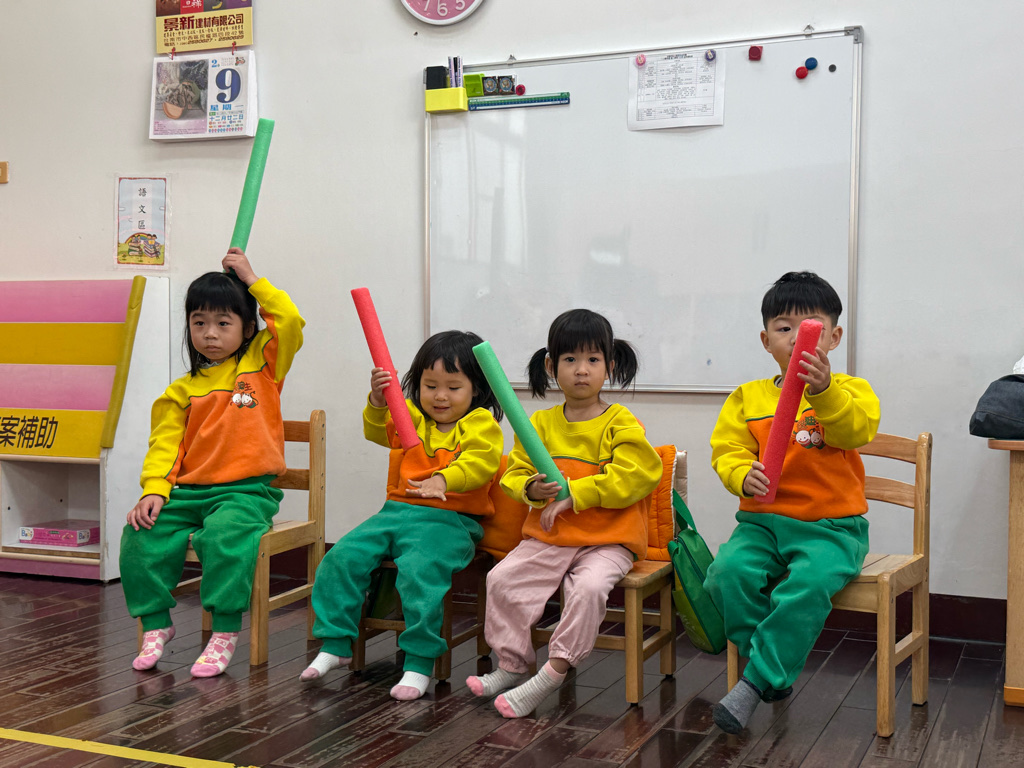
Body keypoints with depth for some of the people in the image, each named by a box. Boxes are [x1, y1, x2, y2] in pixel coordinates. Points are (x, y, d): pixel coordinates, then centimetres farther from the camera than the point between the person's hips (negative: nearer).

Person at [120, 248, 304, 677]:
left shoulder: (263, 362, 6)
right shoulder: (183, 390, 10)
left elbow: (290, 321, -9)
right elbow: (164, 443, 6)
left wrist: (252, 280, -2)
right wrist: (155, 490, -10)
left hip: (247, 491, -4)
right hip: (188, 491, 4)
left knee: (226, 536, -33)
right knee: (141, 536, -16)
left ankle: (225, 632, -19)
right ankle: (155, 622, 3)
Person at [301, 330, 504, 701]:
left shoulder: (481, 424, 0)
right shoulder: (411, 417, 17)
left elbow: (479, 463, -17)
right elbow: (378, 431, 3)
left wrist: (444, 480, -36)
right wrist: (378, 402, -18)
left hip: (448, 520, -6)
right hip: (396, 512, 6)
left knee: (419, 571, -31)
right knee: (342, 558, -10)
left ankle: (419, 664, -21)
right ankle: (335, 645, 3)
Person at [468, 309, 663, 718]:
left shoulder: (621, 424, -4)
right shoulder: (540, 423, 8)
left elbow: (633, 477, -16)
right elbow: (514, 473, 9)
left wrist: (573, 493, -18)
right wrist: (532, 489, -15)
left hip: (608, 539, -4)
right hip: (548, 535, 4)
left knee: (588, 586, -31)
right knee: (502, 578, -14)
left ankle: (553, 672, -19)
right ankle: (512, 665, 1)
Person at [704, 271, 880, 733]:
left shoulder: (849, 390, 4)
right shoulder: (748, 398, 11)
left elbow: (858, 428, -19)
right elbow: (727, 451, 4)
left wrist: (823, 390, -39)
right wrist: (744, 477, -20)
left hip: (830, 526, -3)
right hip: (763, 520, 3)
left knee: (808, 583, -32)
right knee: (728, 572, -26)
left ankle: (755, 683, -18)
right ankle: (776, 669, -7)